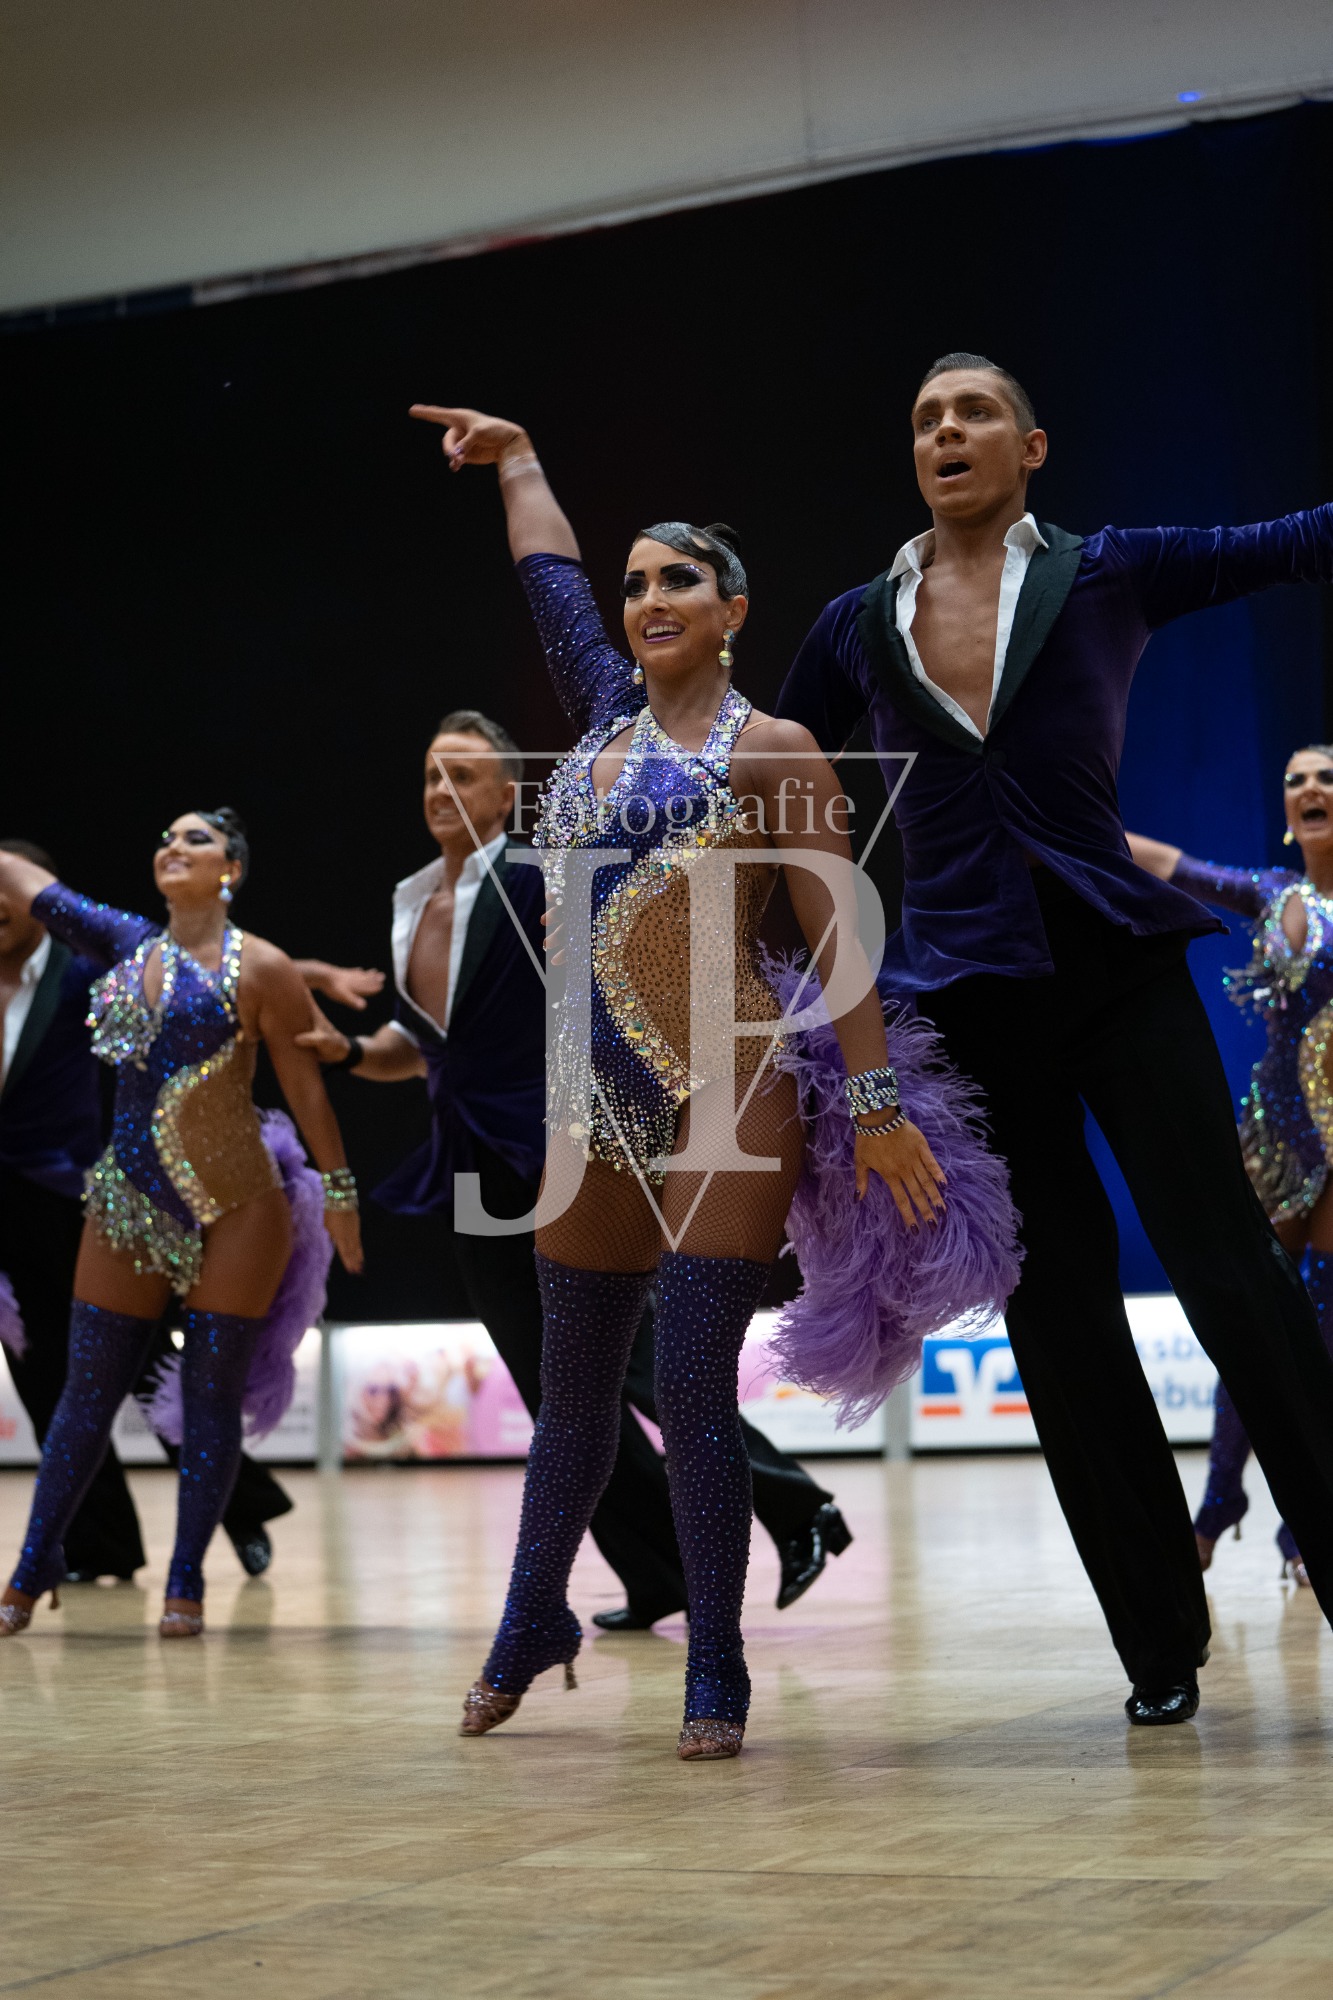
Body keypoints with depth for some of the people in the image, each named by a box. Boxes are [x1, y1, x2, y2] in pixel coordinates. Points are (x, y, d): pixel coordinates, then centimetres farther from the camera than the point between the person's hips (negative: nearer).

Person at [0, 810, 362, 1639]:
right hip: (130, 1202, 4)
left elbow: (305, 1084, -3)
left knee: (212, 1394, 1)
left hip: (236, 1209, -4)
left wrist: (340, 1191, -2)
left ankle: (187, 1586, 9)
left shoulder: (259, 968, -6)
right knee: (88, 1391, 8)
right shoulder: (127, 943, 8)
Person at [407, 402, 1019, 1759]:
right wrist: (516, 459, 42)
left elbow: (836, 932, -5)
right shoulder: (607, 710, 13)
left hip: (725, 1092, -5)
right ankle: (531, 1626, 32)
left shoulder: (770, 751, -1)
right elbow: (550, 573, 26)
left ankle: (716, 1680, 2)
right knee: (574, 1385, 13)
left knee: (692, 1384, -9)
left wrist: (875, 1101, -11)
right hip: (594, 1107, 5)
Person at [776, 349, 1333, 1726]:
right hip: (966, 1003, 3)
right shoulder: (858, 628, 10)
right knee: (1057, 1318, 3)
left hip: (1115, 974, -2)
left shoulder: (1105, 575, 3)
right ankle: (1162, 1645, 11)